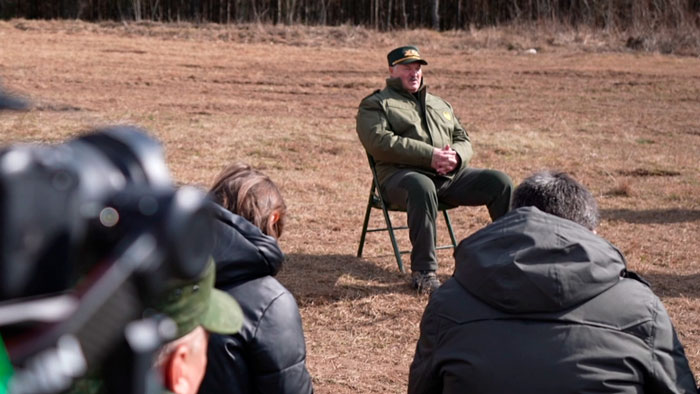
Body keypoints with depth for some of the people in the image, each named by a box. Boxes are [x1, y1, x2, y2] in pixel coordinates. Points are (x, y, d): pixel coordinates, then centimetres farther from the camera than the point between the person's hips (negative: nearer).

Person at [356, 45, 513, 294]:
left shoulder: (440, 105, 29)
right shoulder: (375, 105, 9)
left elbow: (463, 140, 24)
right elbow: (379, 142, -9)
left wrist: (456, 156, -5)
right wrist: (430, 156, -18)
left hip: (451, 176, 6)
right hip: (403, 175, -6)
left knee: (500, 182, -15)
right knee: (422, 188, -42)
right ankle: (423, 272, -33)